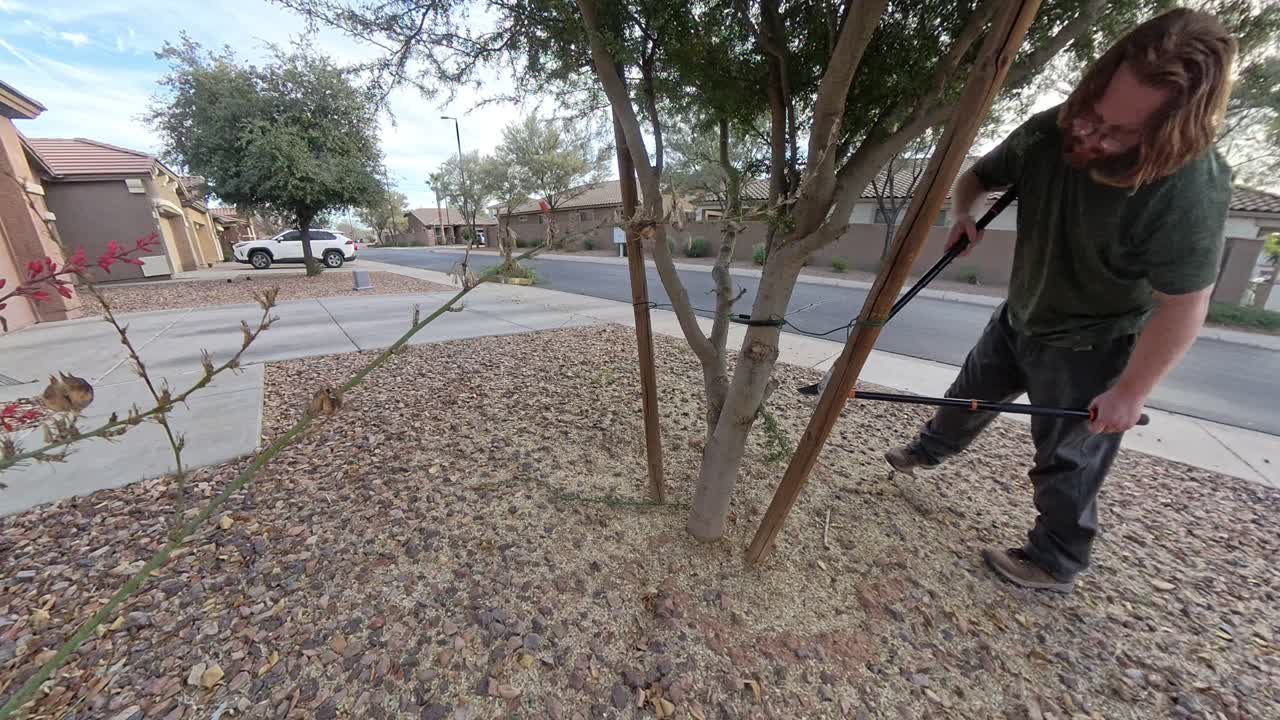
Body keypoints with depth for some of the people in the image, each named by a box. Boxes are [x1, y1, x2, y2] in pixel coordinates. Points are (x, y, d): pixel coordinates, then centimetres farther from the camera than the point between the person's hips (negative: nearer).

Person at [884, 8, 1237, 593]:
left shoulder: (1188, 190, -31)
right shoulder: (1047, 133, -15)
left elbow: (1182, 308, -25)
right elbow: (978, 175, 3)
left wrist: (1131, 392, -21)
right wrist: (964, 214, -18)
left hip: (1090, 347, -6)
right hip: (1019, 318, 6)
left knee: (1067, 461, 9)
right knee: (968, 394, 24)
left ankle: (1055, 565, 32)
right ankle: (929, 450, 52)